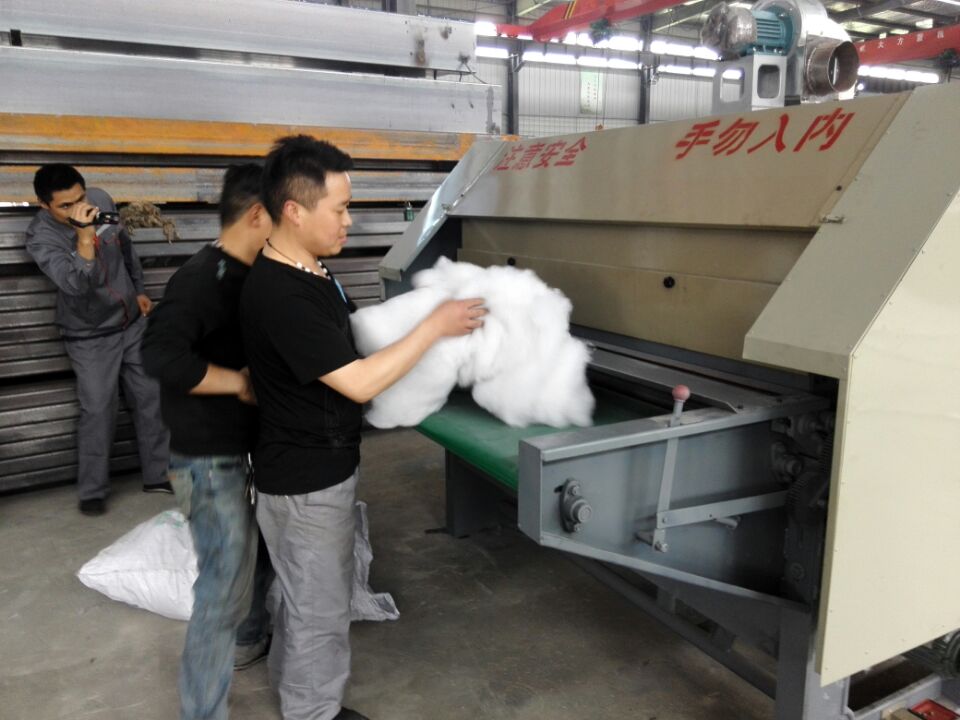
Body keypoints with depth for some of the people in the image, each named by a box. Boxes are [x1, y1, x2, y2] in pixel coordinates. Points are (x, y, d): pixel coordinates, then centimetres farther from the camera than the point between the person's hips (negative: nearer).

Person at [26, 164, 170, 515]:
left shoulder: (101, 200, -8)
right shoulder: (41, 236, -21)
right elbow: (76, 284, -35)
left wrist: (139, 289, 18)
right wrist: (84, 237, -45)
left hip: (133, 323, 5)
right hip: (91, 338, -5)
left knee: (151, 398, 8)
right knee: (98, 411, -2)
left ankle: (158, 475, 22)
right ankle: (92, 491, 16)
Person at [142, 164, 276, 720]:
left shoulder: (249, 278, 6)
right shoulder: (203, 277, -21)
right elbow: (162, 355, -33)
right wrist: (242, 382, -25)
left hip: (249, 448, 9)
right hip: (211, 460, -9)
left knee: (264, 547, 23)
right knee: (225, 586, -3)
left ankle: (250, 641, 47)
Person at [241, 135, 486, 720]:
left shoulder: (312, 271, 3)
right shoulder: (278, 295, -29)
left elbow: (351, 337, 17)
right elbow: (360, 382, -28)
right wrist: (436, 326, -21)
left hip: (322, 468, 10)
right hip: (306, 482, -10)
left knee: (310, 598, 27)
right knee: (321, 611, 10)